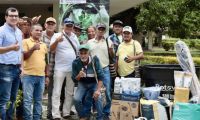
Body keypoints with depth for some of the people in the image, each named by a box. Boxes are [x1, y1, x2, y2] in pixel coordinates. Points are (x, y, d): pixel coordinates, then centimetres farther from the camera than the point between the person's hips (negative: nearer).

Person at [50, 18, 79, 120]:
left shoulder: (74, 37, 13)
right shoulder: (57, 35, -4)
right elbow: (51, 49, -15)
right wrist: (57, 41, -34)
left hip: (72, 69, 6)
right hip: (60, 69, -6)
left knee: (70, 92, 11)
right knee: (57, 93, -4)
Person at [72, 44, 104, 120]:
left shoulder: (95, 60, -23)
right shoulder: (75, 63, -18)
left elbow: (100, 76, -20)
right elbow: (74, 79, -10)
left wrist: (98, 90, -28)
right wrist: (79, 76, -33)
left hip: (94, 83, -2)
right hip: (82, 84, 2)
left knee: (98, 97, -27)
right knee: (76, 99, -20)